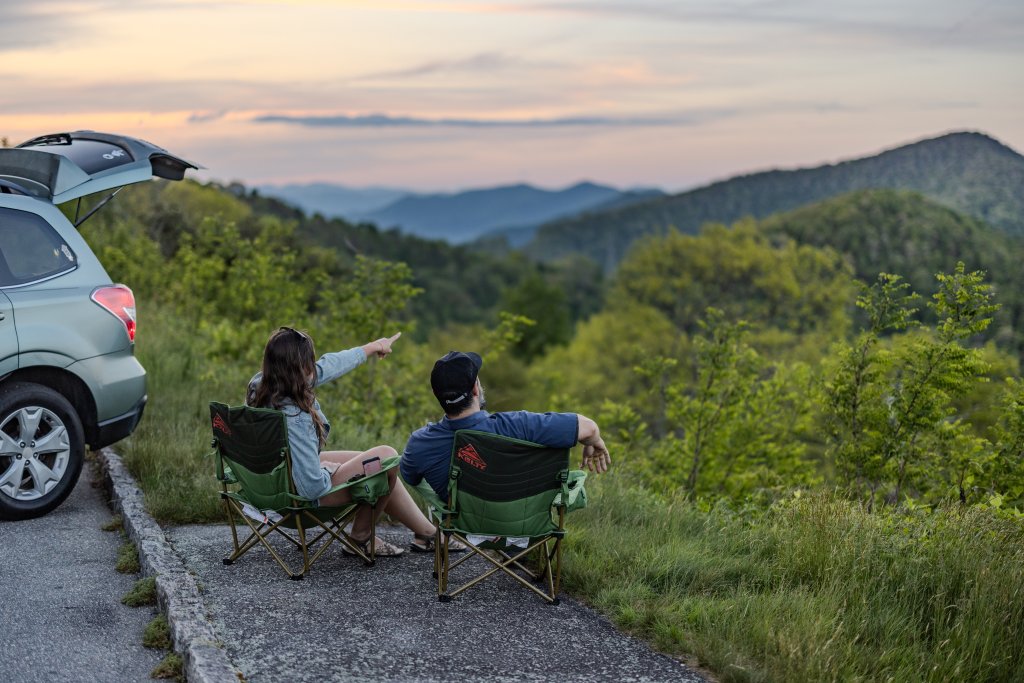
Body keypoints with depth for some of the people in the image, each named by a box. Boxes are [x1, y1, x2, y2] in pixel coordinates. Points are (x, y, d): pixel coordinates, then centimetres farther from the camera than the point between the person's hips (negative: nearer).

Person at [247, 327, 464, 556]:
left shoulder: (259, 385, -9)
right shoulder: (294, 418, -35)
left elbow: (324, 367, 6)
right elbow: (314, 486, -32)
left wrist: (371, 348, 17)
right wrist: (329, 469, -9)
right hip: (303, 500, -9)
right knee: (387, 456, -1)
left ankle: (427, 531, 29)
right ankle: (361, 536, 18)